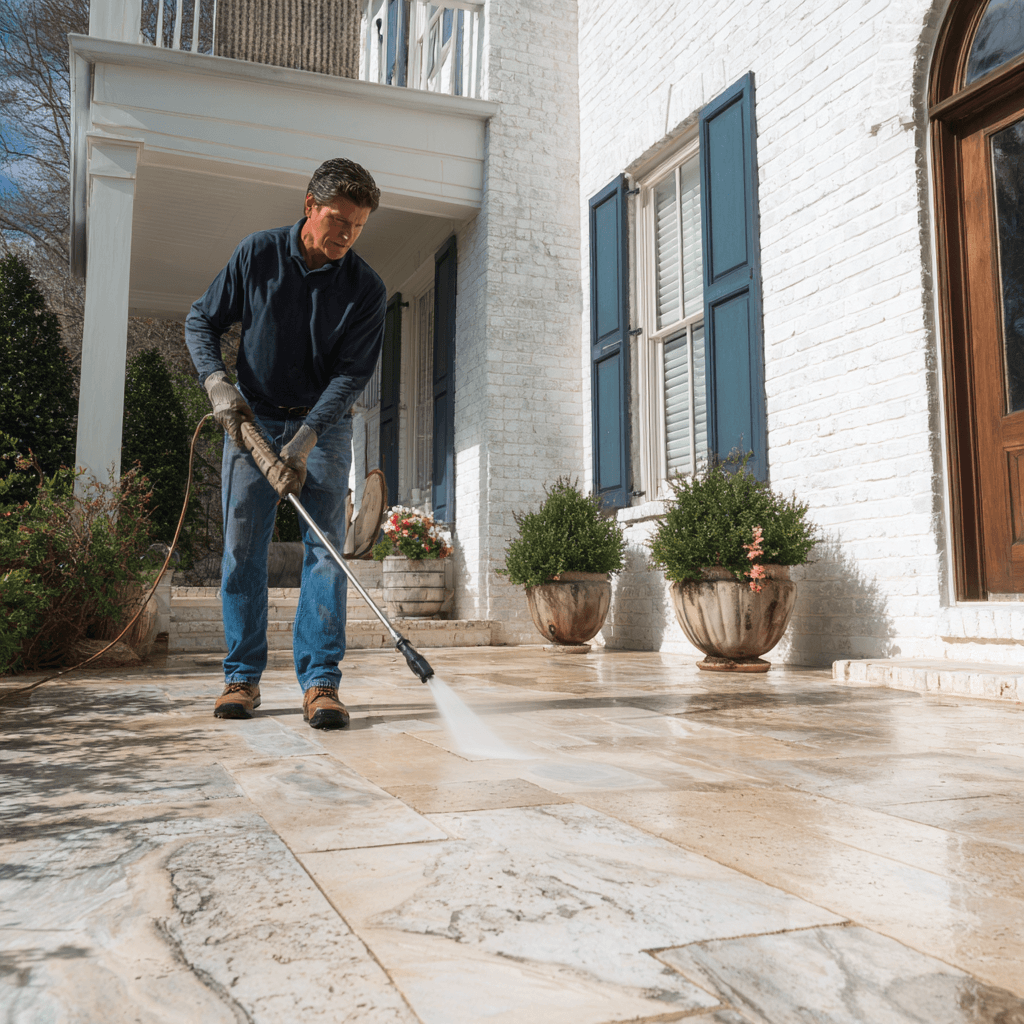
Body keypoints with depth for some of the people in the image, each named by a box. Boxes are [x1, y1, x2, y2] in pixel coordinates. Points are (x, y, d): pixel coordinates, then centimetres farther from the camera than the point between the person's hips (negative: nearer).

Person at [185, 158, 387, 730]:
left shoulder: (366, 289, -8)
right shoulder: (258, 254, -5)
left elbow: (353, 374, -13)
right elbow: (202, 321, 5)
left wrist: (305, 439, -23)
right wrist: (218, 383, -12)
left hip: (323, 426, -1)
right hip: (252, 419, 1)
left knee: (327, 546, -9)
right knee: (243, 548, -1)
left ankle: (321, 682, -6)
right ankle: (243, 677, 8)